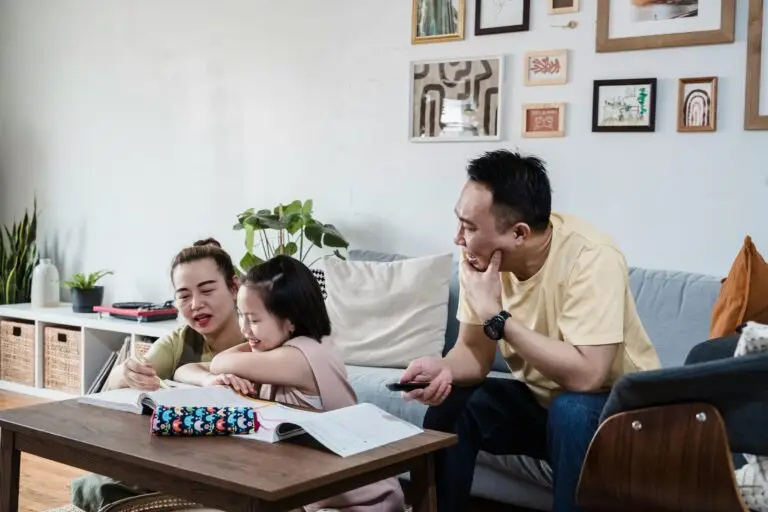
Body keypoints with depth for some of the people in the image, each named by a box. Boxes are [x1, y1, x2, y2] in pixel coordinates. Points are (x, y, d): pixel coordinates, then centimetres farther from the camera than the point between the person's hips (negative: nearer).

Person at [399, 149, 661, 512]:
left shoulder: (590, 257, -30)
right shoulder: (481, 257, -12)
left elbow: (586, 375, -36)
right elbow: (475, 352, -5)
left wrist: (497, 316, -33)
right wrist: (444, 368, -28)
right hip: (541, 400, 5)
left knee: (571, 412, -34)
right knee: (450, 401, -15)